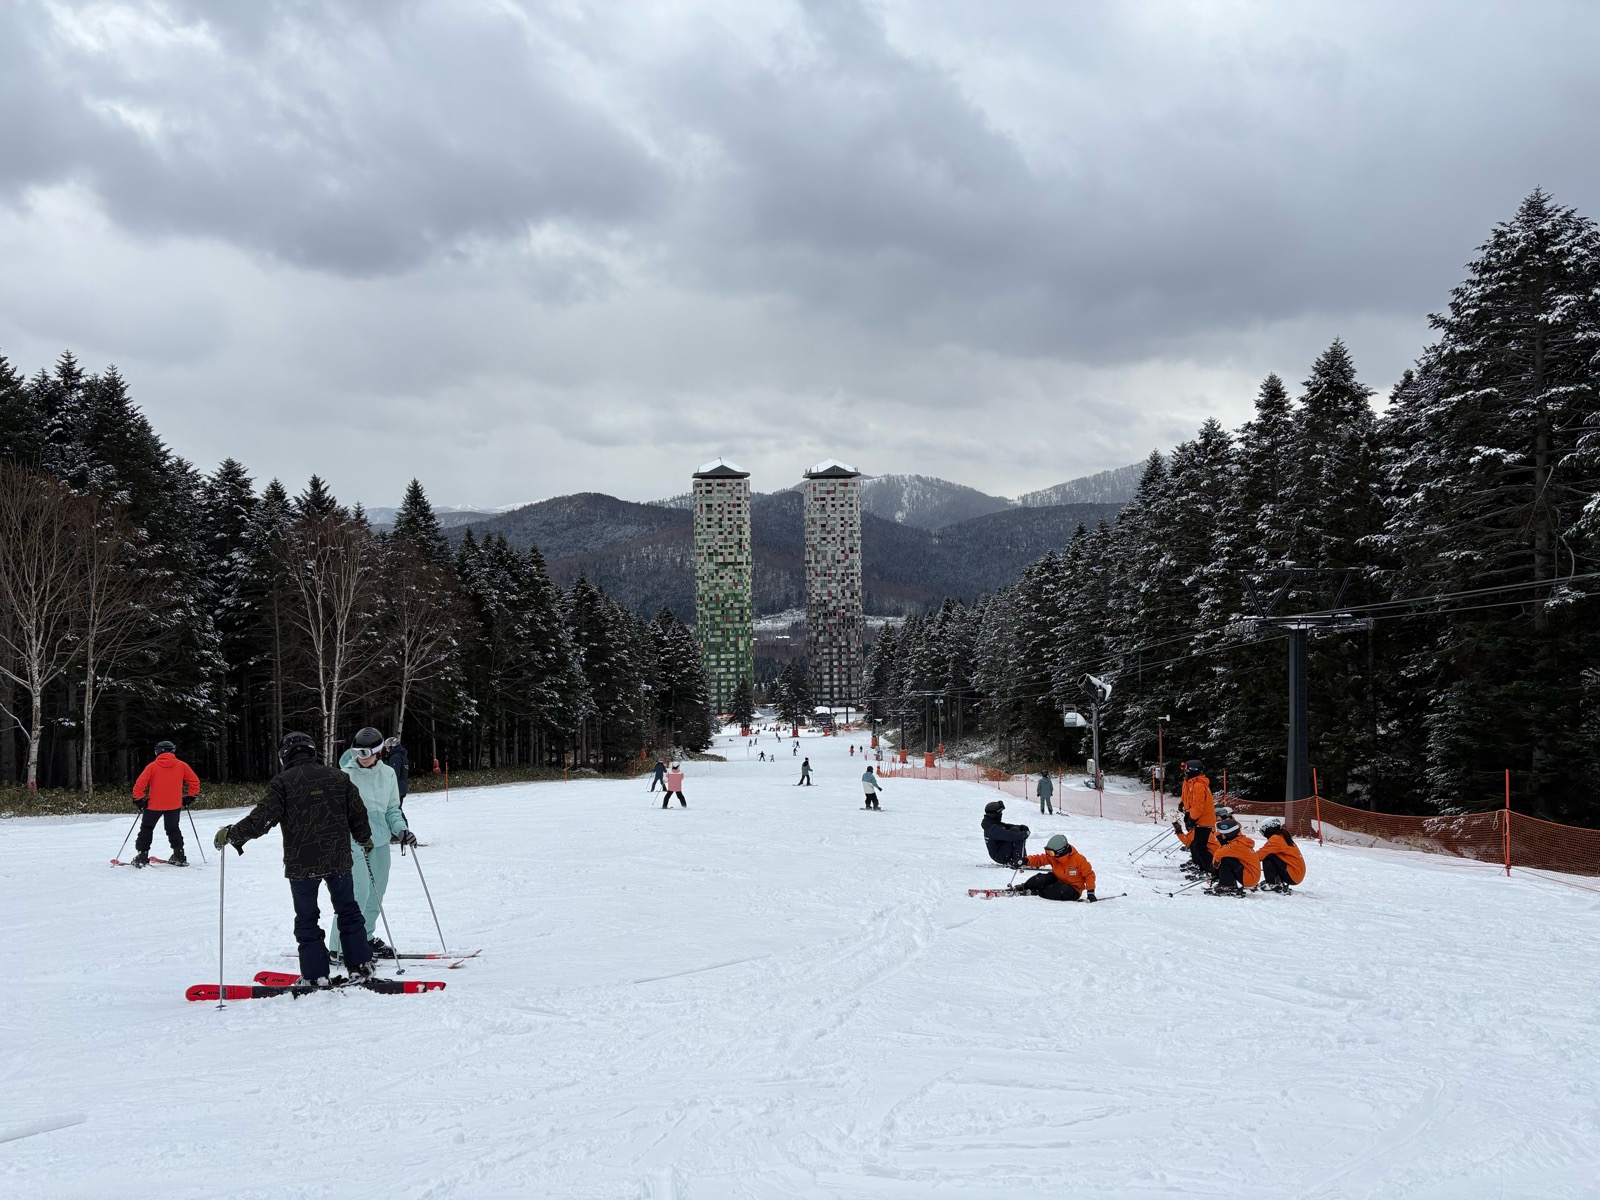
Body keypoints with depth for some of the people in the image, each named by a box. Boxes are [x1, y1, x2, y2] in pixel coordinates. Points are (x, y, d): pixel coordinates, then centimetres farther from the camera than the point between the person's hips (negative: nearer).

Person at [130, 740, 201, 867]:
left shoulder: (152, 766, -6)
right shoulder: (181, 765, -2)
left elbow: (139, 784, -11)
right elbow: (195, 781, 1)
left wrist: (138, 799, -1)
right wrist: (190, 797, 11)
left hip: (154, 805, -2)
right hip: (174, 805, 2)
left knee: (146, 829, 13)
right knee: (173, 829, 18)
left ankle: (142, 857, 7)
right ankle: (179, 856, 14)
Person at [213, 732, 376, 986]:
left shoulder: (283, 781, -5)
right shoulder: (338, 777, 6)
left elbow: (263, 818, -13)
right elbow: (358, 813, 10)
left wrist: (230, 834, -3)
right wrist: (365, 839, 28)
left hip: (301, 863, -3)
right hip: (338, 859, 3)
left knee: (307, 918, 8)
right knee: (348, 912, 16)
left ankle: (315, 974, 6)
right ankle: (360, 965, 15)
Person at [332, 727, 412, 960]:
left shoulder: (387, 774, 7)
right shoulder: (346, 774, -7)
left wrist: (401, 829, -2)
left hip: (380, 841, 6)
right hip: (354, 842, -6)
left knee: (376, 892, 13)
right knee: (359, 892, -13)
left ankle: (366, 937, 30)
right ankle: (341, 947, -5)